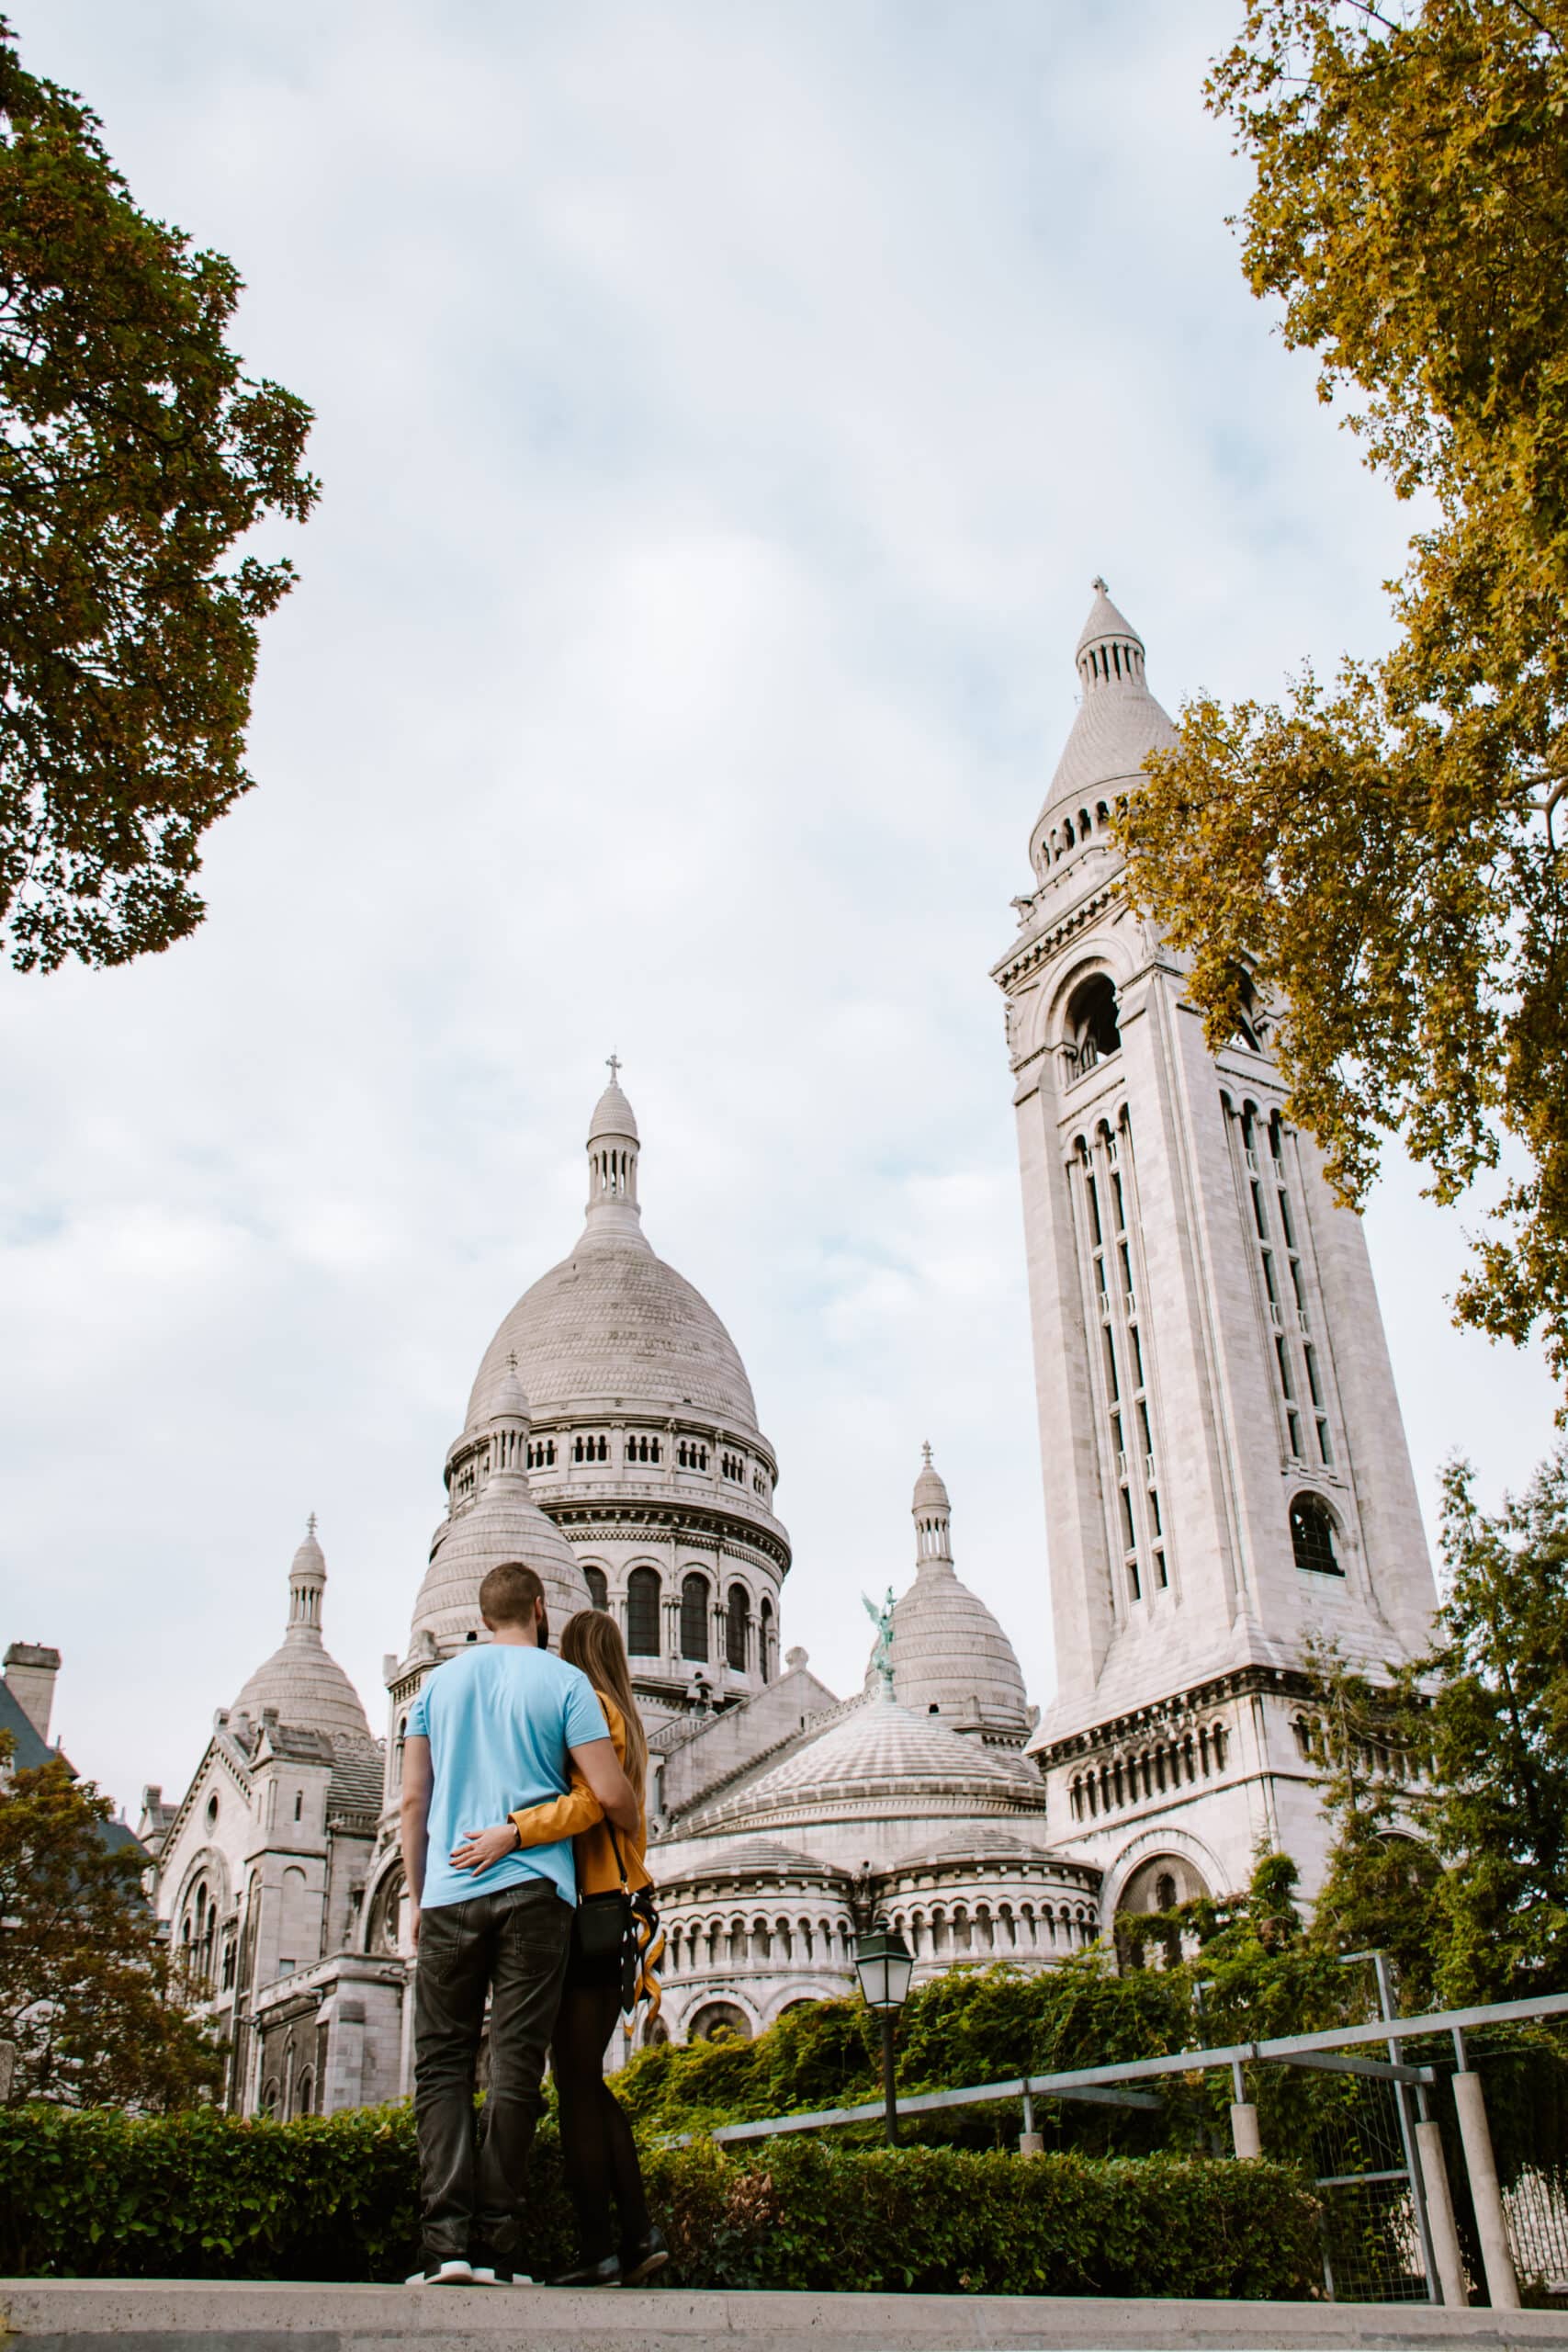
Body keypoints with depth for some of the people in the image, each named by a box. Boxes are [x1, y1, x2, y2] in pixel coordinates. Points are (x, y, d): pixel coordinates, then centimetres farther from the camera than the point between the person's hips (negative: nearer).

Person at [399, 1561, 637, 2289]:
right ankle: (494, 2248, 1)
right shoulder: (562, 1681, 1)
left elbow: (412, 1801, 10)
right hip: (534, 1893, -2)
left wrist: (417, 1898, 17)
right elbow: (610, 1793, -5)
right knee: (515, 2065, 1)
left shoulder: (441, 1681, 12)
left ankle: (447, 2239, -6)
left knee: (441, 2064, 5)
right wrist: (635, 1829, 17)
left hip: (451, 1896, 2)